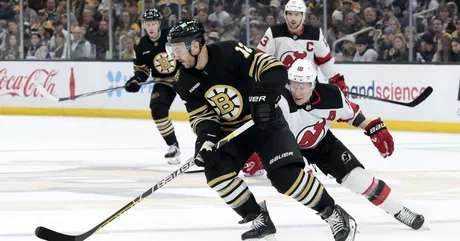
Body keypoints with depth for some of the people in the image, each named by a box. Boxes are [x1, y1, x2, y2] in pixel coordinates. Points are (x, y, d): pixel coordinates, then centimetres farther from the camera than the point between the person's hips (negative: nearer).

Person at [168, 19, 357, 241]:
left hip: (266, 122, -6)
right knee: (216, 170, -17)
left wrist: (265, 96, -40)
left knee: (286, 175, -20)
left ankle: (334, 215, -2)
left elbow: (275, 70, -27)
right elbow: (202, 115, -4)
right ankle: (260, 221, -2)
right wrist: (205, 138, -22)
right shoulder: (184, 81, -6)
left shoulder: (229, 53, -25)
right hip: (231, 131, 6)